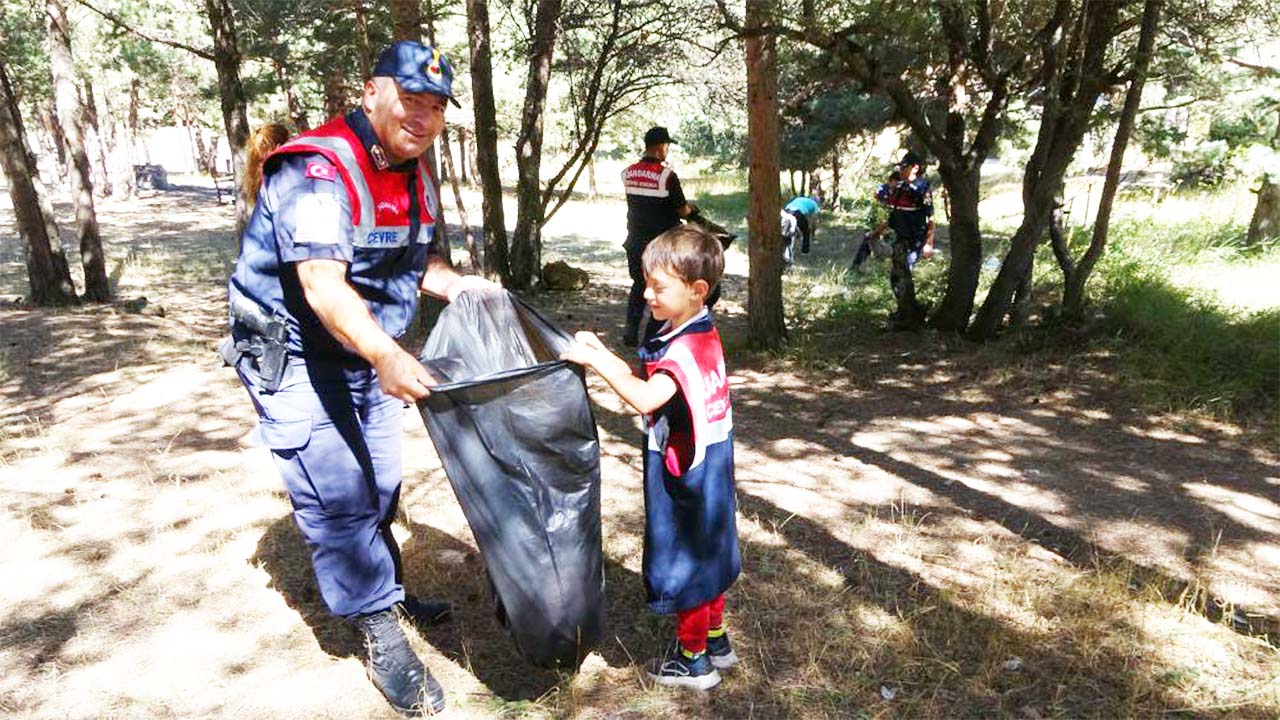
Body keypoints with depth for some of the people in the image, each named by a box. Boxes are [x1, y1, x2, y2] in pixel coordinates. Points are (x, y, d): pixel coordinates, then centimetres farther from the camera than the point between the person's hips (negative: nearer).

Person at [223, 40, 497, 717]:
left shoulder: (415, 174, 2)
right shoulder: (317, 169, -25)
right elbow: (322, 285, -36)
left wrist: (454, 283, -7)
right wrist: (388, 357, -49)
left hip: (367, 352, 8)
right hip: (294, 354, -8)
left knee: (378, 490, 19)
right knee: (337, 499, -7)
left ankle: (374, 588, 42)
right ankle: (382, 635, 8)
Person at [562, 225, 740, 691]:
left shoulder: (683, 348, -26)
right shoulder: (704, 334, 4)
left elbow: (647, 399, -40)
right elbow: (651, 383, 4)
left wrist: (596, 362, -38)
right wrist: (603, 356, -5)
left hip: (683, 478, -10)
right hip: (710, 472, 10)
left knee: (682, 564, 7)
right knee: (706, 555, 22)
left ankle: (693, 661, 25)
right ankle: (716, 642, 39)